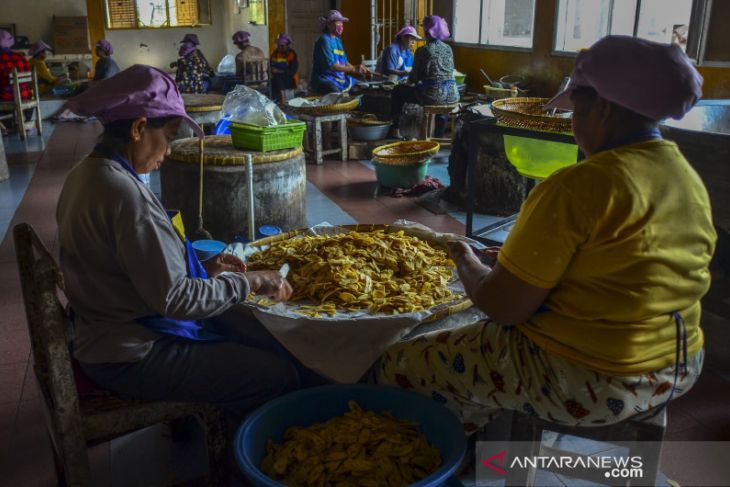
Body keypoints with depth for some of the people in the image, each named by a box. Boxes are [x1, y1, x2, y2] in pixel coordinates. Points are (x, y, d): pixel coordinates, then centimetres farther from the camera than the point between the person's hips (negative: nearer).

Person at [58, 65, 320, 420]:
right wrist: (249, 281, -14)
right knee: (282, 376, -11)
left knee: (277, 347, 10)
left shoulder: (85, 175, 6)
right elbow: (172, 297, -26)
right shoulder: (125, 194, -26)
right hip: (132, 357, -10)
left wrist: (201, 267, 7)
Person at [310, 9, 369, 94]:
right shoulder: (324, 40, -11)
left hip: (340, 78, 9)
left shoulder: (337, 40, 16)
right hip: (325, 80, -9)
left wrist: (360, 70, 1)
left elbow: (344, 63, 18)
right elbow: (331, 66, -21)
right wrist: (354, 69, -26)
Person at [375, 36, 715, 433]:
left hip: (584, 385, -9)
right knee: (480, 342, 30)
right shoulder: (692, 181, 4)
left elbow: (502, 307, -20)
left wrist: (467, 263, 0)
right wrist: (522, 257, 15)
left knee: (397, 367, 5)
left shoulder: (578, 188, -23)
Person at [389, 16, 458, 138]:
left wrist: (410, 82, 22)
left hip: (433, 95, -5)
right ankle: (438, 135, 48)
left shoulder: (423, 50, -6)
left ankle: (395, 130, 19)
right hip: (452, 95, 6)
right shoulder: (448, 48, 10)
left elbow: (414, 78, -3)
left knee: (398, 90, 17)